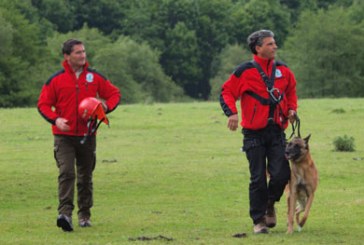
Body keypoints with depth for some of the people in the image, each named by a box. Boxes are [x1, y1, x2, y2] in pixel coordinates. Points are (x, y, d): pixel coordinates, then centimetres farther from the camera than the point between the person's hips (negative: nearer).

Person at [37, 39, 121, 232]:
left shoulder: (95, 77, 4)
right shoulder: (56, 79, -2)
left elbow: (114, 93, 12)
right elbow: (43, 104, 2)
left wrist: (107, 107, -9)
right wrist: (56, 119, -16)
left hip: (87, 135, 3)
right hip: (64, 136, -3)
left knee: (85, 177, 11)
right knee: (66, 172, -18)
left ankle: (84, 215, 22)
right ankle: (65, 214, -27)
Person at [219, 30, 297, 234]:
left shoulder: (282, 70, 8)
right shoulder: (245, 72, -6)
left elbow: (291, 90, 25)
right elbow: (227, 92, -2)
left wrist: (292, 109, 10)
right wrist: (232, 112, -18)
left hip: (277, 130, 3)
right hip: (254, 132, -3)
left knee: (281, 174, -7)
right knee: (258, 179, 0)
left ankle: (270, 204, 24)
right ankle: (259, 221, 11)